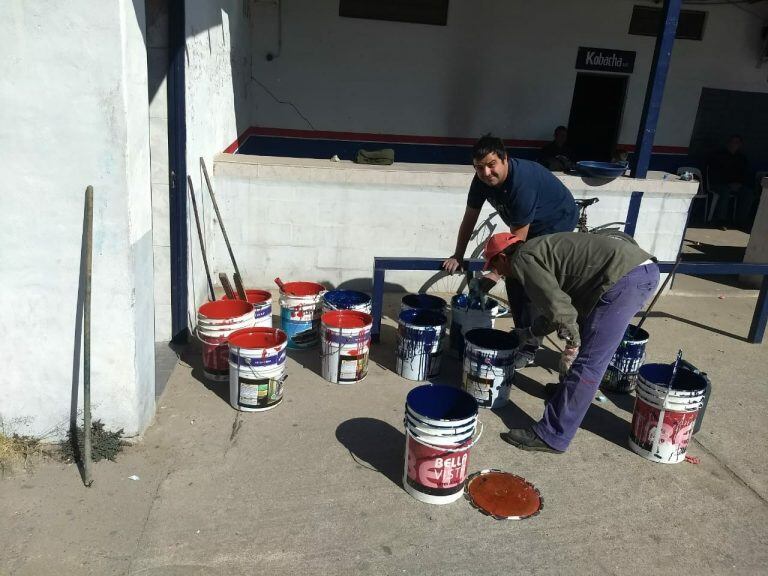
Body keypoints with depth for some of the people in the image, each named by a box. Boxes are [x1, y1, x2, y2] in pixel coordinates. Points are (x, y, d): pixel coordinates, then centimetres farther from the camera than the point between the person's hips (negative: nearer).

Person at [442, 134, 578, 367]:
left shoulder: (523, 183, -38)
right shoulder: (482, 180, -17)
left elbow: (517, 241, -33)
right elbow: (469, 218, -4)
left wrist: (496, 274, -28)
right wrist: (458, 256, -5)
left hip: (557, 222, -8)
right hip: (529, 223, 8)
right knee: (513, 281, 5)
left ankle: (528, 348, -3)